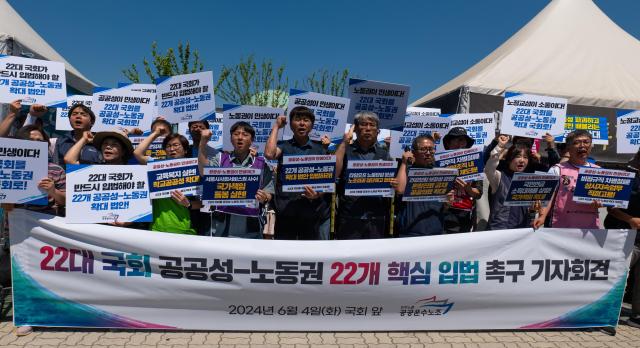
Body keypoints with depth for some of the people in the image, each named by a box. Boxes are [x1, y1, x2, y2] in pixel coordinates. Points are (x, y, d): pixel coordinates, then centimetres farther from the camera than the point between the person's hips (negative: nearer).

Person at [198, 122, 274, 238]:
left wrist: (264, 198, -17)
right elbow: (204, 171, -10)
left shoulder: (261, 164, 7)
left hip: (250, 226, 0)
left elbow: (269, 193, 6)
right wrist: (203, 142, -20)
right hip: (222, 223, 0)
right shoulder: (221, 159, 8)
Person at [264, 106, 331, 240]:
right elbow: (269, 154, -13)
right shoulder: (283, 146, 9)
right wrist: (276, 126, 0)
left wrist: (319, 194, -15)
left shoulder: (320, 149, 12)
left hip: (316, 211, 1)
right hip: (286, 212, -1)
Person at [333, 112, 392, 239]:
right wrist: (344, 142, -6)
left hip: (377, 219, 2)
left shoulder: (384, 153, 12)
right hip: (349, 218, -1)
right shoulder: (345, 150, 8)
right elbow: (333, 173, -9)